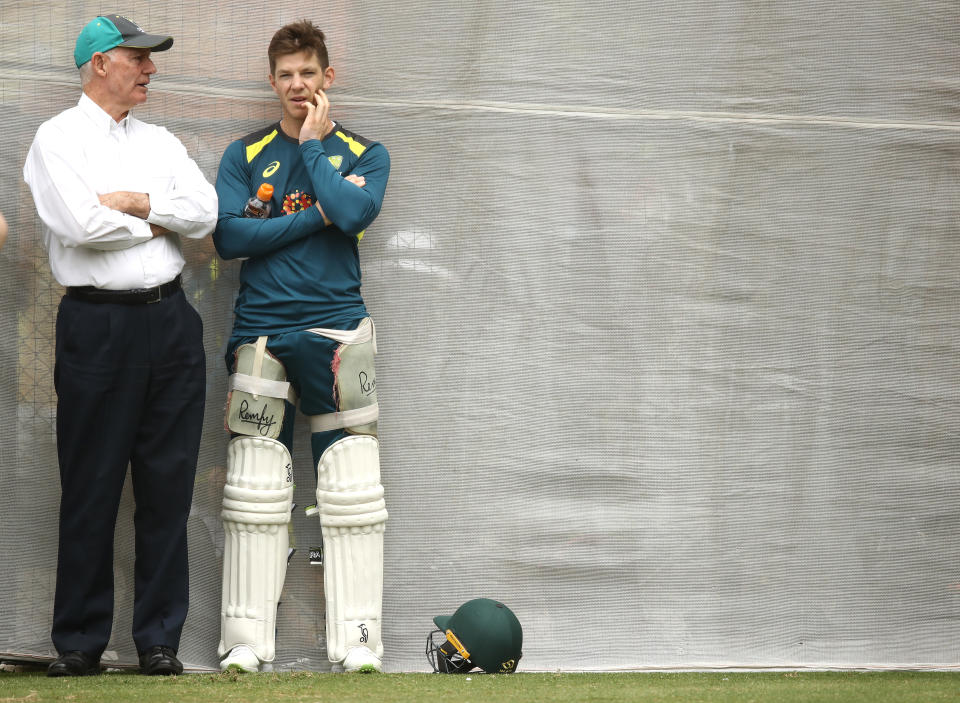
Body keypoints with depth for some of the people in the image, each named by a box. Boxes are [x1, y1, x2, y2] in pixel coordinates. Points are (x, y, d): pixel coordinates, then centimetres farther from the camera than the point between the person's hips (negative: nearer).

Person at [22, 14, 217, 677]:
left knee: (168, 485, 4)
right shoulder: (59, 138, 0)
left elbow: (206, 213, 4)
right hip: (98, 322, -5)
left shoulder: (161, 142, 17)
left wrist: (136, 202, -7)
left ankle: (161, 640, 8)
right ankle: (79, 642, 5)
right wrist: (158, 223, -2)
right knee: (91, 488, -2)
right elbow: (81, 224, -15)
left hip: (170, 318, 5)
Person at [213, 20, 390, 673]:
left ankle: (357, 639, -2)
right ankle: (247, 640, 2)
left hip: (337, 331, -1)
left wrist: (313, 144, -2)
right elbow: (230, 236, -4)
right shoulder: (245, 155, 11)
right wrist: (315, 216, -7)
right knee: (255, 493, -1)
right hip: (261, 333, 1)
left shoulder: (364, 154, 9)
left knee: (352, 491, -5)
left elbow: (353, 213, -12)